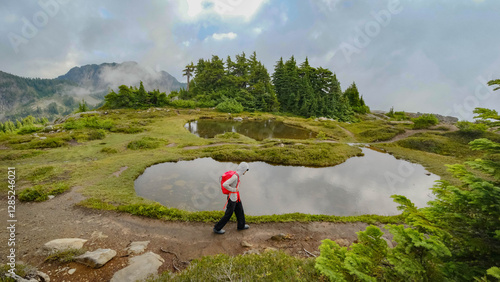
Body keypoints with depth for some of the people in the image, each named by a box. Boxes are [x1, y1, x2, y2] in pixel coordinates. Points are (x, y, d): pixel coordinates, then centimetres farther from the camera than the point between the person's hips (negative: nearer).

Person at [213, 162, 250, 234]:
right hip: (232, 198, -9)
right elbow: (224, 185, -37)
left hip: (236, 197, 9)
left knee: (240, 211, 23)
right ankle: (217, 228, 26)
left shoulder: (236, 174, -1)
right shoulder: (235, 176, -30)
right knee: (228, 215, 8)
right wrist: (233, 189, -24)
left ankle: (241, 226, 44)